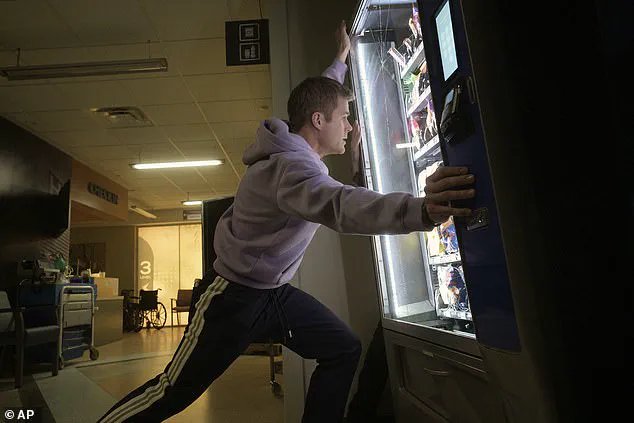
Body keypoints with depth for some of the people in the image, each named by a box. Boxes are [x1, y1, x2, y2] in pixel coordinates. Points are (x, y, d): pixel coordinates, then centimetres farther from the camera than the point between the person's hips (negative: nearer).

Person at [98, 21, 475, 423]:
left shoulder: (297, 149, 2)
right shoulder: (290, 166, -27)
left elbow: (319, 95, 23)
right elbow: (341, 205, -50)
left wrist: (342, 58, 31)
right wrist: (421, 209, -64)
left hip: (274, 290, 9)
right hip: (235, 294, -9)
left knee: (344, 348, 2)